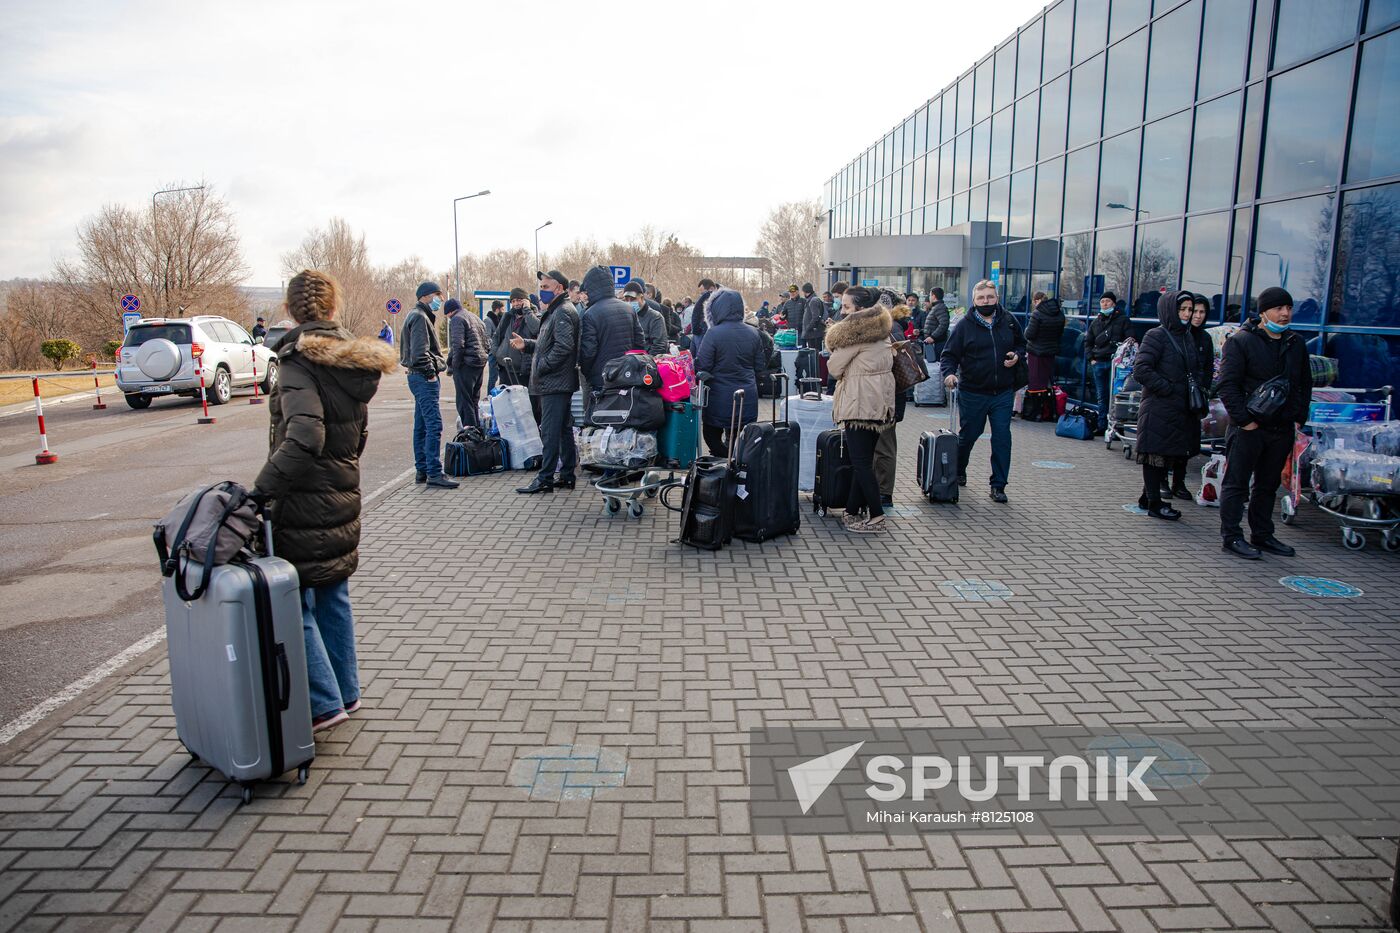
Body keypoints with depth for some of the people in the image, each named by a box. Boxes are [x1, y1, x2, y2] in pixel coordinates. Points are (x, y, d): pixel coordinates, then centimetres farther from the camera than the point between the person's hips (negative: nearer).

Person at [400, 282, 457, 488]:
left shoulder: (420, 316, 21)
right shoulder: (420, 317, -12)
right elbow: (419, 352, -22)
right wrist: (430, 373, -17)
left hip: (420, 378, 11)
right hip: (424, 378, -11)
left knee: (422, 425, 13)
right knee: (434, 425, -13)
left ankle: (422, 470, 19)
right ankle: (434, 473, -14)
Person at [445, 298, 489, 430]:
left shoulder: (457, 319, -7)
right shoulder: (476, 318, 22)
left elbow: (458, 345, -17)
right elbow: (488, 342, 22)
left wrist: (452, 365, -12)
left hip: (466, 364, -9)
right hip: (480, 363, 9)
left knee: (464, 400, -6)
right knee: (474, 399, 16)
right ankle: (477, 428, 20)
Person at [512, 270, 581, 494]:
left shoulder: (563, 312, -14)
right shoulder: (556, 312, 20)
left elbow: (564, 346, -25)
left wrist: (541, 366, -18)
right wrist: (526, 344, 11)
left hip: (555, 383, -11)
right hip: (559, 383, 11)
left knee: (550, 431, -8)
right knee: (564, 429, 13)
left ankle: (545, 479, -4)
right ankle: (567, 475, 20)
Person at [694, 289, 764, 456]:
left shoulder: (714, 334, -15)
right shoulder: (753, 333, 2)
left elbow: (702, 366, -13)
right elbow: (760, 367, 10)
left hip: (721, 398, -5)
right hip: (748, 398, 5)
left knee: (712, 436, 11)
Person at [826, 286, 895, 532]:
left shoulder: (854, 330, -13)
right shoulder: (880, 328, 14)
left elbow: (834, 368, -8)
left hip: (860, 403, -9)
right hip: (879, 402, 9)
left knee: (861, 462, -5)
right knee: (864, 459, 12)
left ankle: (876, 516, -3)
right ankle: (854, 510, 20)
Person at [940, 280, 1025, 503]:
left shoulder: (1008, 321, 4)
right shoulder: (964, 325, -4)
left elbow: (1021, 344, 19)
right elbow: (949, 354, -4)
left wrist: (1017, 356, -3)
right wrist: (949, 373, -23)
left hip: (1003, 393, 2)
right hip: (973, 393, -2)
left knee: (1002, 438, -1)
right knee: (968, 435, 11)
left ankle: (998, 486, 7)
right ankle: (958, 473, 38)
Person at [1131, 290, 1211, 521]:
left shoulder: (1189, 337, 15)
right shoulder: (1156, 336, -9)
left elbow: (1201, 369, 25)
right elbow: (1141, 369, -18)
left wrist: (1199, 388, 7)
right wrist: (1166, 388, -16)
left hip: (1183, 409, 8)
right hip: (1158, 409, -8)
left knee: (1169, 455, 13)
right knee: (1156, 454, -1)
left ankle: (1148, 497, 24)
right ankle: (1154, 503, 6)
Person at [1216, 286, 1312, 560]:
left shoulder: (1296, 344, 12)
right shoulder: (1241, 341, -8)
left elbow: (1305, 384, 20)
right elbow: (1227, 385, -12)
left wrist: (1299, 417, 9)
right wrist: (1244, 419, -16)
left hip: (1282, 430, 6)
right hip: (1248, 428, -6)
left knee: (1268, 485, 15)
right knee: (1236, 483, 0)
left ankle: (1262, 535, 25)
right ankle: (1231, 536, 6)